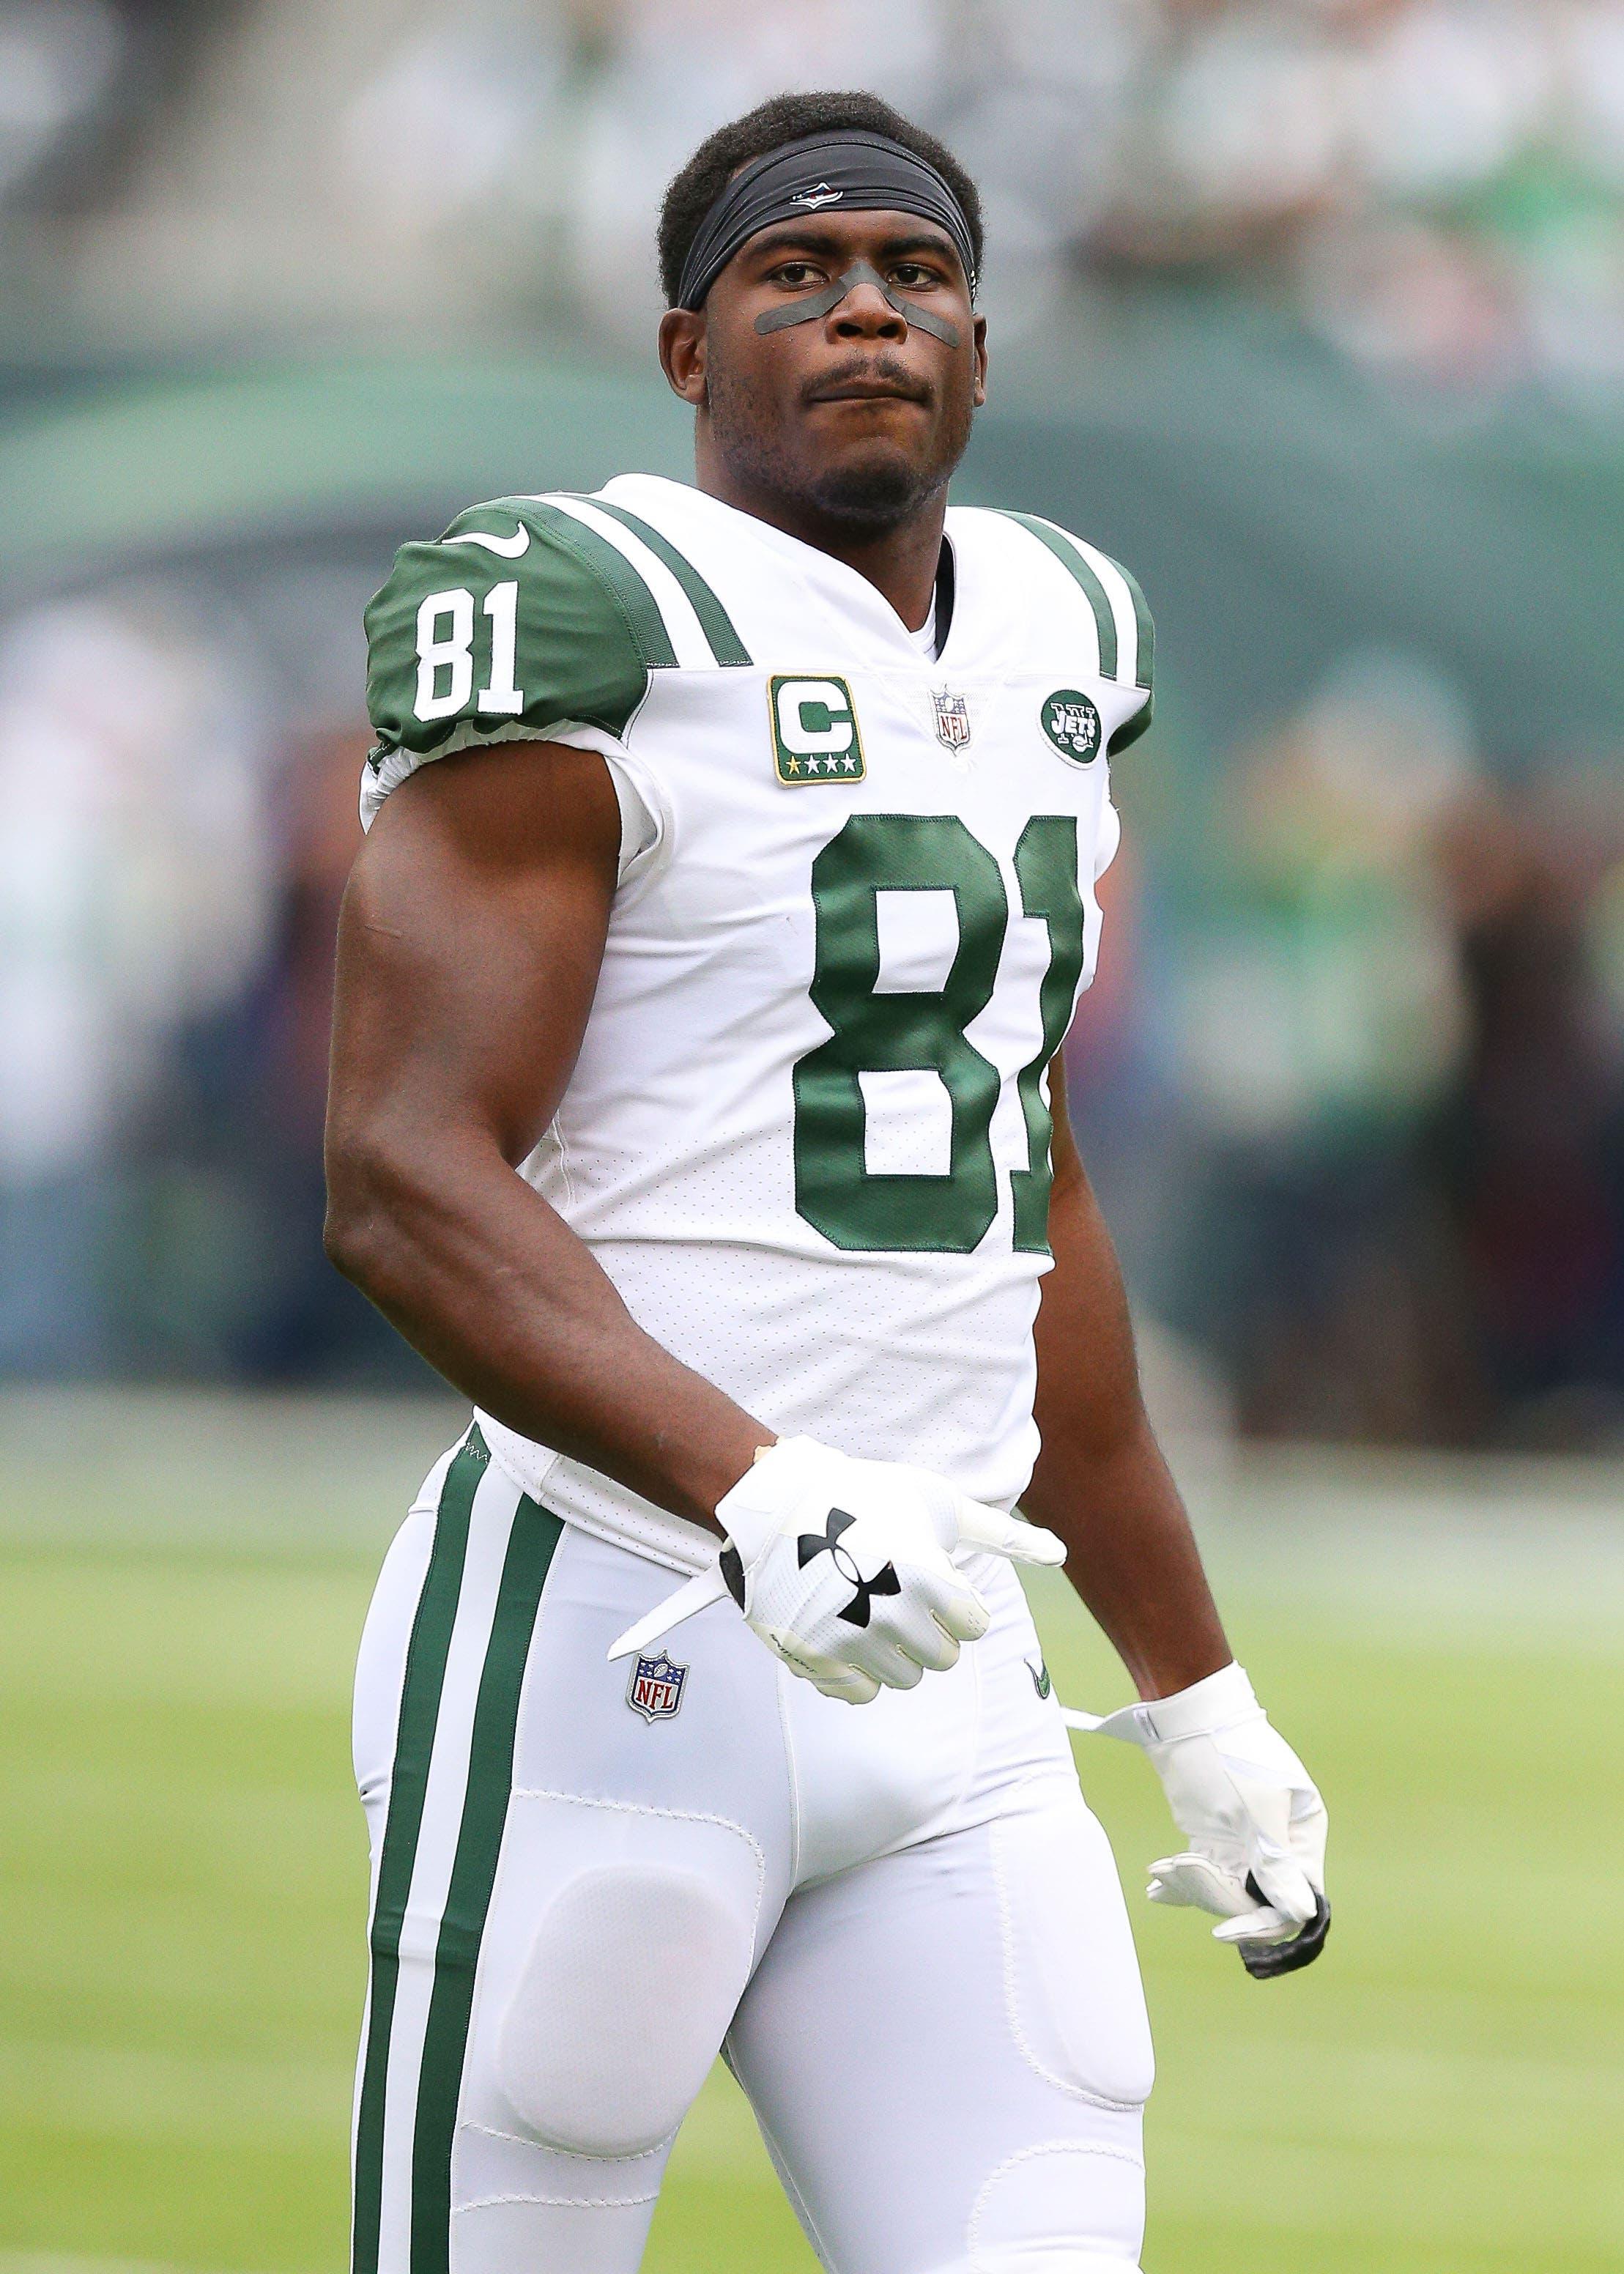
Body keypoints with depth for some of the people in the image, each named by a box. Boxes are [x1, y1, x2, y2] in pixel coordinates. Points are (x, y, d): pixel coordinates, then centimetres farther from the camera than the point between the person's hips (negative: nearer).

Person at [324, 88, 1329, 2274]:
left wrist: (1196, 1695, 27)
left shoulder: (1049, 640, 16)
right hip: (609, 1650, -7)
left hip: (944, 1700, 7)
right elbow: (405, 1186, -17)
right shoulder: (584, 618, -8)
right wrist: (756, 1495, -31)